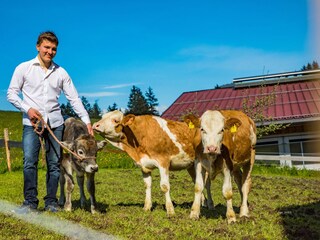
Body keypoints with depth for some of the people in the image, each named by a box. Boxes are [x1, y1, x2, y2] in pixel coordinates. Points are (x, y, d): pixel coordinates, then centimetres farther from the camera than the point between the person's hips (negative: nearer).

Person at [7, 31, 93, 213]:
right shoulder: (24, 68, 5)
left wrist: (87, 121, -1)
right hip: (32, 123, -2)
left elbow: (74, 99, 9)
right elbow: (11, 93, 5)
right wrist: (27, 109, -11)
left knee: (54, 163, 2)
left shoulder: (61, 72, 10)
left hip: (55, 123, 2)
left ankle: (51, 202, 12)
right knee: (29, 162, -12)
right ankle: (30, 202, -3)